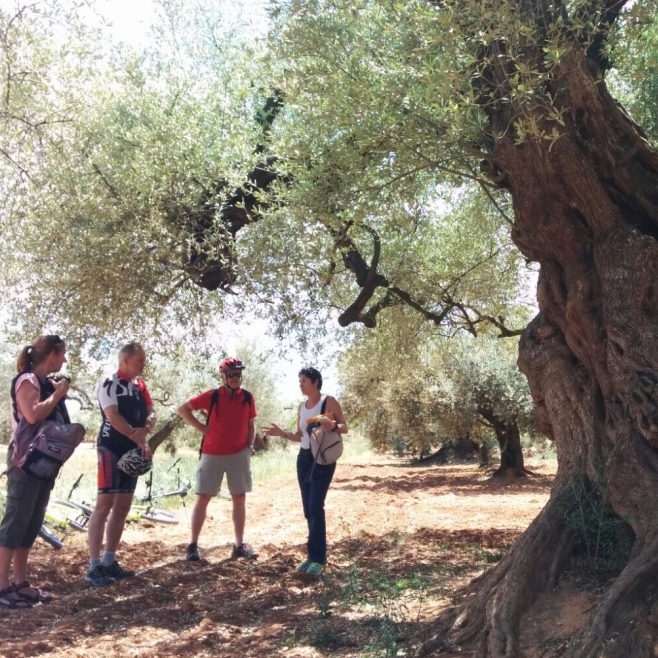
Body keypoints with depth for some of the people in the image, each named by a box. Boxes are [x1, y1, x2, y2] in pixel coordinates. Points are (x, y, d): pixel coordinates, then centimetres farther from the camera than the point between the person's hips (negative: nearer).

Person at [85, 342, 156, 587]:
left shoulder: (140, 386, 14)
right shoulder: (109, 383, -9)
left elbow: (151, 413, 7)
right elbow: (113, 416, -18)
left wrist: (145, 430, -16)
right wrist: (140, 440, -21)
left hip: (132, 451, 8)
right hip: (111, 449, -8)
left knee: (122, 508, 10)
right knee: (104, 505, -9)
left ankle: (109, 562, 18)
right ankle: (94, 567, -7)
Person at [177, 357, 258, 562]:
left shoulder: (248, 398, 1)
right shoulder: (212, 396, -7)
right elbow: (183, 409, 1)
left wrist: (250, 446, -1)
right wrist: (201, 427, -5)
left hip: (239, 455, 3)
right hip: (212, 455, -2)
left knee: (240, 499, 7)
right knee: (203, 498, 1)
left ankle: (239, 545, 16)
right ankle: (193, 545, 8)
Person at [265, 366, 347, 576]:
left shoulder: (329, 401, -6)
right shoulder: (302, 407, 13)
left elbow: (345, 428, -7)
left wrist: (332, 425, -28)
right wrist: (282, 433, 4)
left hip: (324, 459, -7)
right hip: (304, 458, 7)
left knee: (315, 506, -13)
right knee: (308, 509, 6)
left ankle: (317, 558, -8)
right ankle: (314, 555, 14)